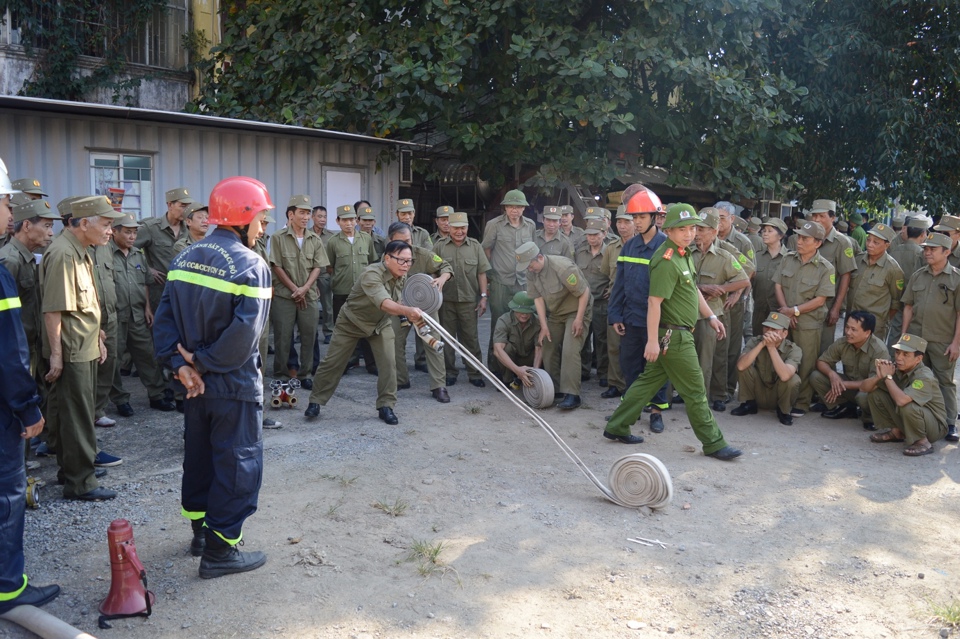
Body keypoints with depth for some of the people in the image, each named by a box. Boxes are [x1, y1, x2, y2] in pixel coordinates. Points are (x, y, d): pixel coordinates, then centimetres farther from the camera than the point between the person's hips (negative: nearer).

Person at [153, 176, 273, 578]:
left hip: (194, 383, 8)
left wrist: (180, 364, -7)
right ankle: (220, 551, 12)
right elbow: (244, 334, -26)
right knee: (237, 464, 5)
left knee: (199, 456, 21)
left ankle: (201, 532, 37)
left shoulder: (184, 259, 5)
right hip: (234, 386, -7)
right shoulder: (251, 266, -17)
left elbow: (164, 319, -1)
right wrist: (204, 363, -15)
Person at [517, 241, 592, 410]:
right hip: (554, 313, 7)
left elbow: (584, 292, -23)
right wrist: (544, 326, -9)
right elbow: (538, 298, -5)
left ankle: (571, 394, -16)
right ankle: (556, 389, 15)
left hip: (576, 311, -7)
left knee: (570, 350, -18)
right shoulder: (531, 272, -9)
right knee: (549, 350, 3)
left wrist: (579, 319, -21)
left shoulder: (563, 267, -30)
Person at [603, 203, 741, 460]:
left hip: (677, 334, 10)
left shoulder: (684, 254, 11)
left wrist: (711, 316, 22)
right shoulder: (667, 261, -21)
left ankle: (617, 427, 22)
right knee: (695, 391, 0)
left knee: (649, 380, 14)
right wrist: (652, 341, -26)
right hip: (673, 335, -10)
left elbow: (693, 289, 22)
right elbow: (654, 302, -25)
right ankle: (713, 444, 12)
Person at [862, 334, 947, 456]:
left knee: (907, 406, -36)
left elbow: (901, 400, -44)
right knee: (876, 394, -6)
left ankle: (922, 442, -10)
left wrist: (888, 376, -29)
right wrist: (879, 376, -27)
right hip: (906, 421, 7)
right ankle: (896, 432, 12)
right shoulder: (895, 369, -7)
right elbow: (866, 387, -5)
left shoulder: (924, 377, -27)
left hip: (935, 428, -7)